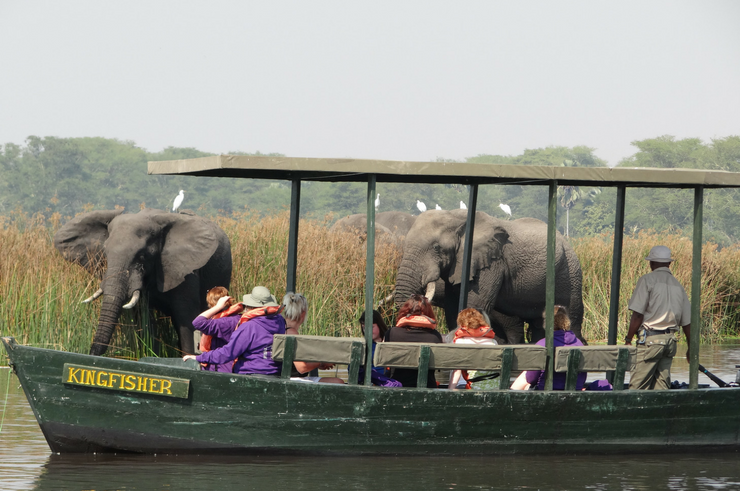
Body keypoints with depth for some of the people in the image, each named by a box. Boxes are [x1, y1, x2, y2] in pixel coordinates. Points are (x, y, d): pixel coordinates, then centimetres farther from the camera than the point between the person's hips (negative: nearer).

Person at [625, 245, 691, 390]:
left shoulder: (647, 280, -4)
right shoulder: (678, 286, 13)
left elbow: (637, 314, -11)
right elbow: (687, 322, 15)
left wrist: (628, 339, -4)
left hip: (650, 338, -6)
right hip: (670, 340, 6)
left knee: (637, 385, -7)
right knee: (662, 384, 7)